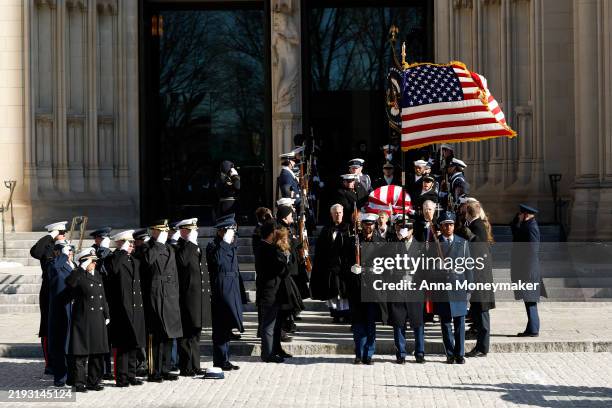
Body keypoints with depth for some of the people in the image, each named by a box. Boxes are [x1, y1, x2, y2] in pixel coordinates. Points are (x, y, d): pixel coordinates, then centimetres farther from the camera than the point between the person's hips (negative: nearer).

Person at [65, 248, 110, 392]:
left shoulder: (97, 275, 14)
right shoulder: (79, 276, -9)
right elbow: (69, 282, -34)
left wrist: (106, 315, 16)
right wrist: (83, 267, -31)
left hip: (98, 320, 7)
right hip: (83, 320, -7)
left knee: (98, 353, 11)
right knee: (80, 353, -2)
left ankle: (94, 381, 21)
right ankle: (80, 383, 5)